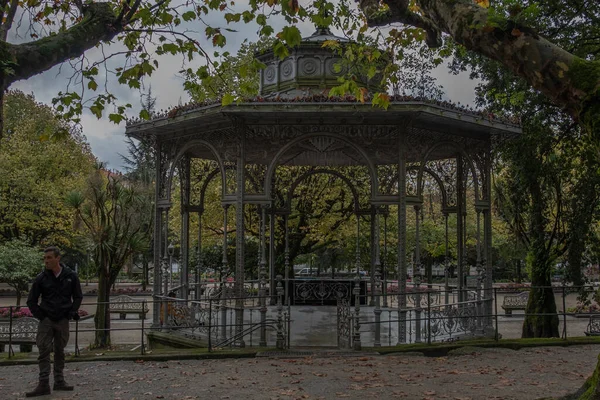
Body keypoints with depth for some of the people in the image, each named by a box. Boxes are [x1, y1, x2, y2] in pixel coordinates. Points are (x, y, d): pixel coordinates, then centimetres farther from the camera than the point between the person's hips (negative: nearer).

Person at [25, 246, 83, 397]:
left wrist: (72, 312, -1)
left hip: (63, 321, 1)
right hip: (46, 321, -1)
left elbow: (78, 297, 10)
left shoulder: (71, 276, -2)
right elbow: (31, 301, 4)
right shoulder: (41, 278, -4)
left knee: (60, 351, 9)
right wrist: (40, 316, -3)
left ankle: (59, 381, 19)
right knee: (44, 351, -6)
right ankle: (43, 384, -5)